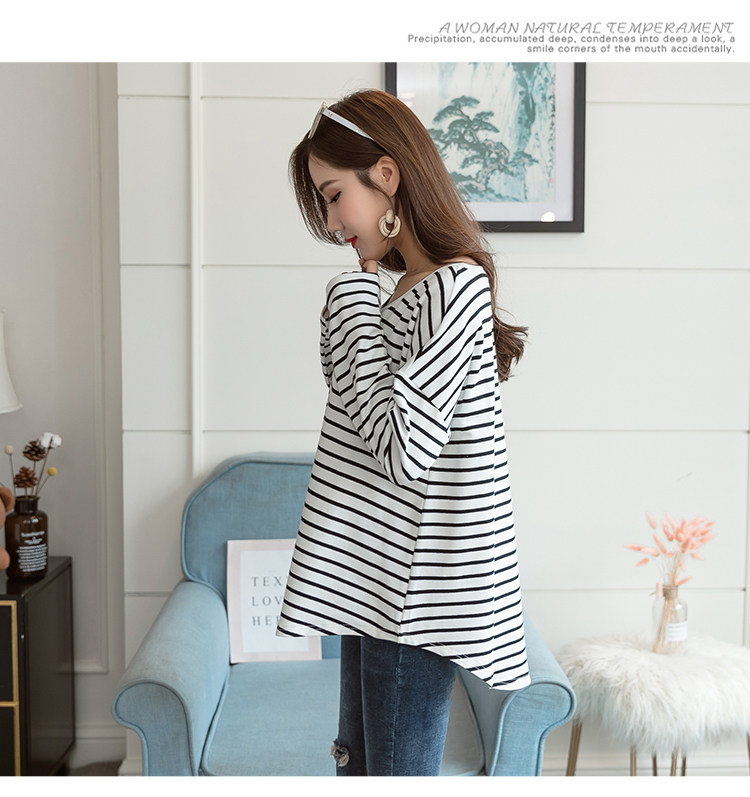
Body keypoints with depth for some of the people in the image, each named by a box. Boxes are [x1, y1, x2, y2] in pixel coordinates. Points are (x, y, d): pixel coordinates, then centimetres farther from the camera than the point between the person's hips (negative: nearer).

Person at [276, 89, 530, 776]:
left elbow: (400, 445, -24)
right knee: (356, 764, 20)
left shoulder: (455, 287, -18)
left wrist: (355, 299, -17)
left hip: (419, 590, -10)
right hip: (378, 579, 10)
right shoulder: (409, 292, 13)